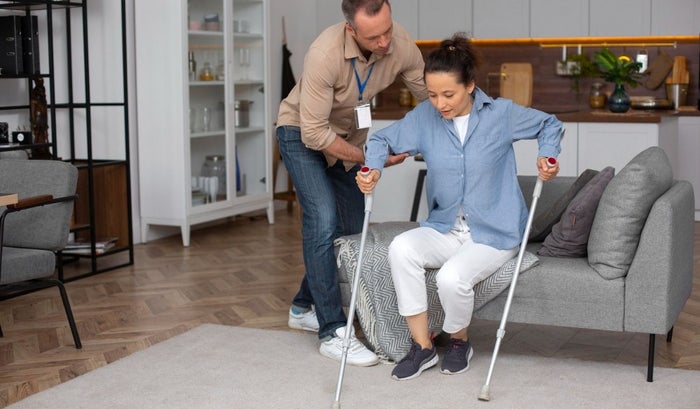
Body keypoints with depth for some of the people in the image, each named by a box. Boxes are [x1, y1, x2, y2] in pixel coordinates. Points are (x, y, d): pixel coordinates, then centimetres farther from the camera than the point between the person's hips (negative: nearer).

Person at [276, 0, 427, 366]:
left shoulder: (401, 45, -24)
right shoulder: (325, 54, -37)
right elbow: (314, 133, -32)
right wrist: (369, 158, -24)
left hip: (350, 134, 6)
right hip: (302, 133, -6)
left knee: (352, 226, 10)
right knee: (323, 221, -19)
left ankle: (305, 307, 29)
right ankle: (332, 332, -12)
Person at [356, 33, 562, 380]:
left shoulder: (501, 114, -8)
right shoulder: (424, 117, -2)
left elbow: (549, 124, 9)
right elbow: (382, 138, 10)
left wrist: (547, 156, -11)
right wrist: (373, 168, -11)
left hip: (493, 233, -3)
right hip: (445, 228, 4)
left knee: (452, 277, -31)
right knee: (400, 248, -27)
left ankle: (459, 341, 5)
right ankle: (422, 346, -13)